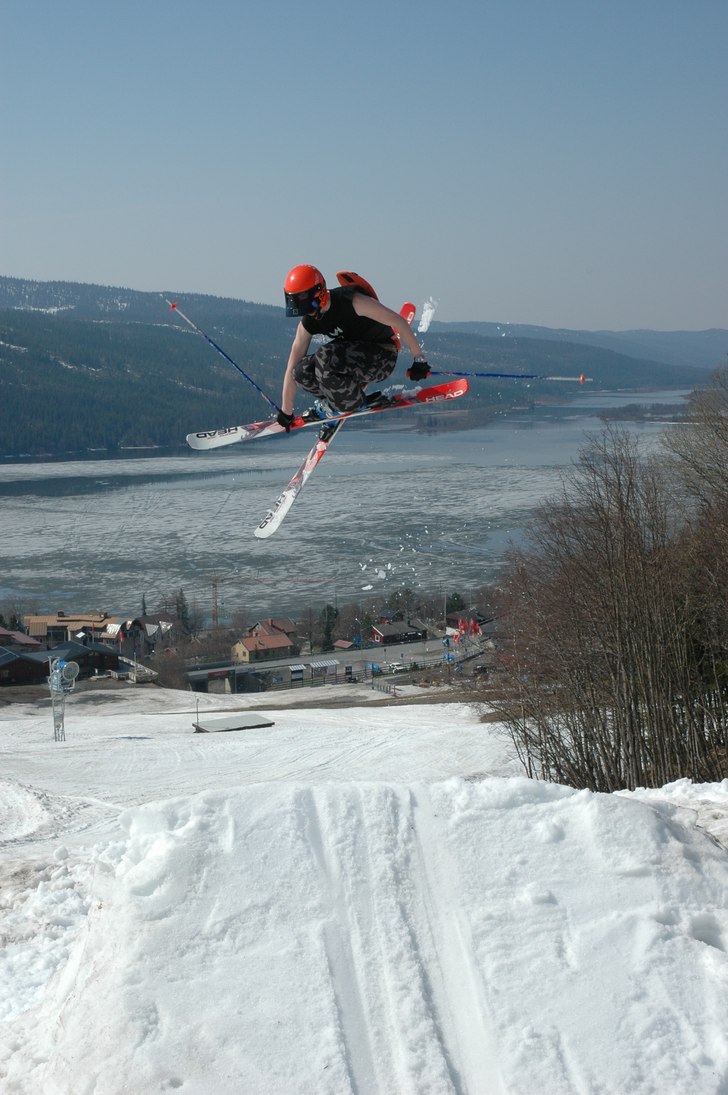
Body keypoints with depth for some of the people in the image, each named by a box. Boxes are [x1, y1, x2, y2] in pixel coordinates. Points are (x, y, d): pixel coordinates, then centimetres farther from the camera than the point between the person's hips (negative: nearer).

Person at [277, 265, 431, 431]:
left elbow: (398, 321, -21)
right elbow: (292, 369, -3)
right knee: (302, 371, -19)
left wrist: (419, 360, -19)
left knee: (325, 356, -31)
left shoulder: (350, 301, -25)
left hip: (382, 357, -6)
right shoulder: (307, 323, -6)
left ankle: (353, 403, -9)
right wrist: (286, 413, -2)